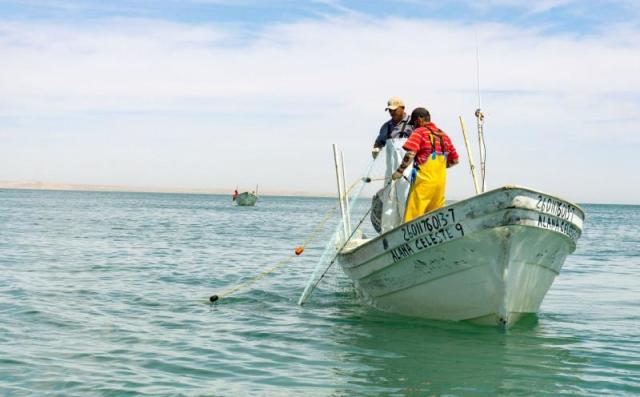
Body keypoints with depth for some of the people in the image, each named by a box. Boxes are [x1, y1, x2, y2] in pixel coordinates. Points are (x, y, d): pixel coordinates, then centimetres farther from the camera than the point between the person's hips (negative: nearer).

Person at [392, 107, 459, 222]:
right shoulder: (444, 136, 15)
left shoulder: (419, 132, -3)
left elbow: (410, 154, -16)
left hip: (423, 181, -6)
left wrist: (399, 171, -9)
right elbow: (454, 160, 19)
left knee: (413, 215, -5)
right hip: (441, 181, 6)